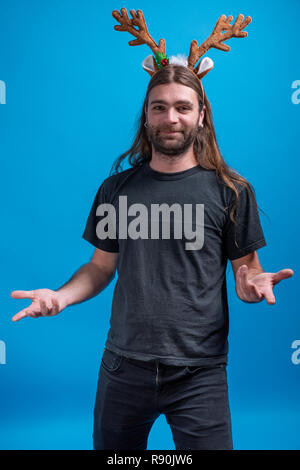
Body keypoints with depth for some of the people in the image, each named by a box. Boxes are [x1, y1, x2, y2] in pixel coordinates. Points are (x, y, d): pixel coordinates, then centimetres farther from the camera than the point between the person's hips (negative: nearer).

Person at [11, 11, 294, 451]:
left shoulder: (231, 191, -2)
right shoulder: (117, 187, 5)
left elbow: (246, 271, 2)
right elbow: (101, 266, 10)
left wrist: (254, 284, -21)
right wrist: (62, 295, -8)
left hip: (198, 373, -2)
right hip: (124, 366, 3)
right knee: (111, 449, 18)